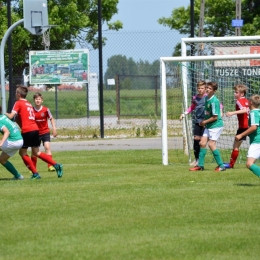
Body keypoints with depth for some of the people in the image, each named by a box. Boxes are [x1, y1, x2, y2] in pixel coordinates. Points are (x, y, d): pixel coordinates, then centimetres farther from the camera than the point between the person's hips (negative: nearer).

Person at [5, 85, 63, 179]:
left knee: (22, 152, 5)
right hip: (35, 129, 8)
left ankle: (35, 173, -1)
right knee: (36, 152, 18)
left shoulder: (18, 103, -2)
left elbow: (11, 116, -9)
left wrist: (6, 114, 10)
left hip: (27, 131, -8)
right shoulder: (29, 104, 22)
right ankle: (56, 165, 7)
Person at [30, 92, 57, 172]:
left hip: (45, 132, -1)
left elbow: (51, 119, 4)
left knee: (47, 147, -16)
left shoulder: (46, 109, -8)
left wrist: (54, 129, -4)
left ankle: (50, 166, -18)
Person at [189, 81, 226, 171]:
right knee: (202, 143, 7)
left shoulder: (214, 101, -20)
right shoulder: (207, 98, 7)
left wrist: (205, 122, -8)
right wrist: (204, 121, 9)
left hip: (216, 126, -9)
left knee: (211, 144, -12)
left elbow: (215, 117, -19)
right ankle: (200, 165, 15)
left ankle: (221, 166, -5)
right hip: (208, 126, 9)